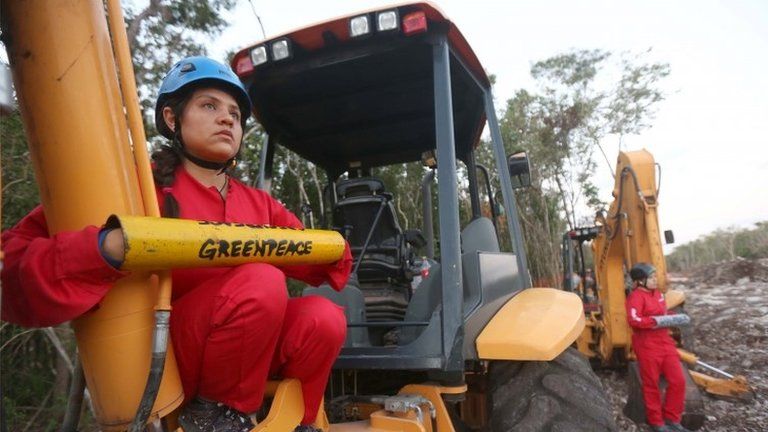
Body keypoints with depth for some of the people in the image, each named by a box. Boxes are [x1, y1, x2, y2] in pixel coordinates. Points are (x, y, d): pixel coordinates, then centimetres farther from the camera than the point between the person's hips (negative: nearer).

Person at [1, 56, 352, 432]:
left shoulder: (259, 204, 8)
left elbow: (317, 262, 10)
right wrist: (108, 249, -35)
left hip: (243, 357, 6)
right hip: (161, 359, -5)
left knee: (323, 316, -20)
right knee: (261, 282, -29)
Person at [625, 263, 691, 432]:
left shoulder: (657, 293, 12)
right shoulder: (636, 296, -16)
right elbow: (634, 320, -30)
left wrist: (674, 319, 9)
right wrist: (658, 321, -29)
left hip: (665, 342, 8)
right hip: (647, 345, -8)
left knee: (678, 380, 7)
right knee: (652, 384, 6)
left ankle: (671, 418, 23)